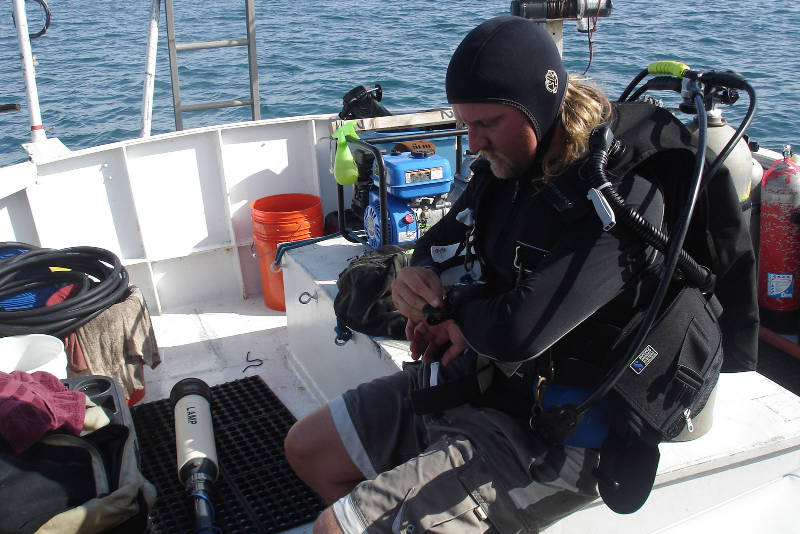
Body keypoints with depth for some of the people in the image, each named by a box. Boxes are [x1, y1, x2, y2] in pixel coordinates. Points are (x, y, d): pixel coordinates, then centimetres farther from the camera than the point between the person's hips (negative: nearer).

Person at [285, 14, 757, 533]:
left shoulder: (624, 200, -25)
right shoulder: (507, 165, 1)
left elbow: (517, 332, -34)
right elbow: (440, 242, 17)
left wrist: (451, 308, -12)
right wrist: (416, 276, -6)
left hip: (543, 438, -8)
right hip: (466, 381, 9)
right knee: (306, 448, 15)